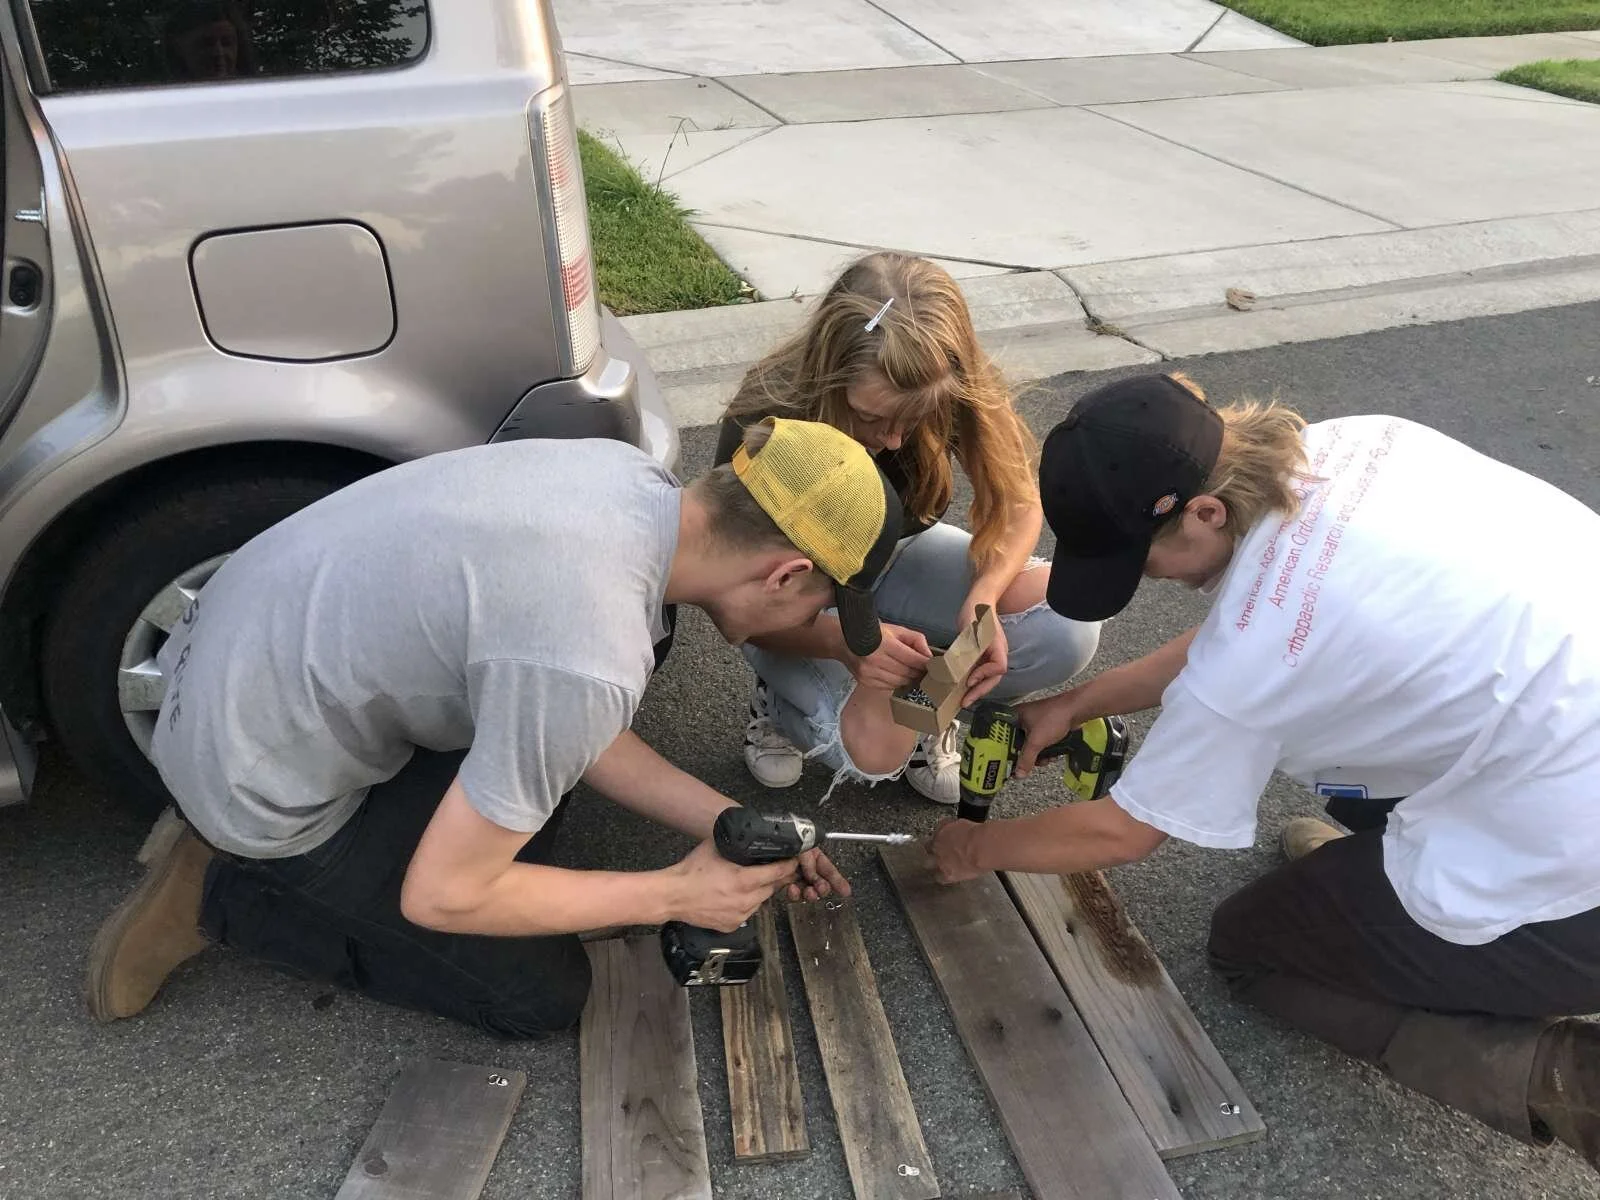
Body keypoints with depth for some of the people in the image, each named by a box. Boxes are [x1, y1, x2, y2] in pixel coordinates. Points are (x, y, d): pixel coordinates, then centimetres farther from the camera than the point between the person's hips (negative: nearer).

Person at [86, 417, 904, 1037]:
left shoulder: (629, 473, -8)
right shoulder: (587, 663, -33)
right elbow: (441, 897, -20)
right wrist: (672, 896, -11)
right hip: (261, 779, -7)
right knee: (544, 994, 1)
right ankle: (220, 895, 8)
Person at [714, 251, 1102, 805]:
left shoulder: (958, 396, -26)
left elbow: (1019, 505, -11)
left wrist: (983, 599, -33)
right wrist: (843, 640, -45)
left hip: (891, 555, 3)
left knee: (1070, 626, -22)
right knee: (873, 749, -30)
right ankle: (785, 700, 5)